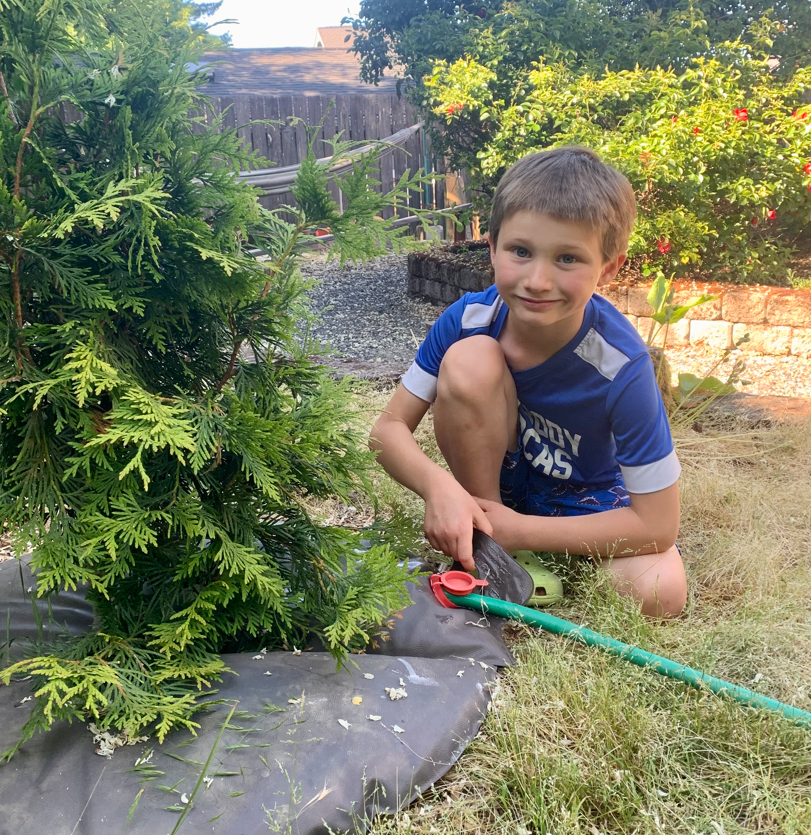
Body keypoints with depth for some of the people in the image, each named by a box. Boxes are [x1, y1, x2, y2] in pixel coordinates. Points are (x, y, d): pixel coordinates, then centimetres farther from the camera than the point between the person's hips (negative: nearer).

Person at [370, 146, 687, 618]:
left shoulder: (622, 367, -31)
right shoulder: (468, 319, -24)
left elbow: (657, 525, -26)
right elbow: (390, 428, -18)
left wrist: (520, 531, -26)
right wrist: (438, 486, -40)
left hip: (586, 497, 0)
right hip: (494, 473, 1)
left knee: (661, 592, -27)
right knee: (469, 360, -28)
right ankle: (480, 551, -11)